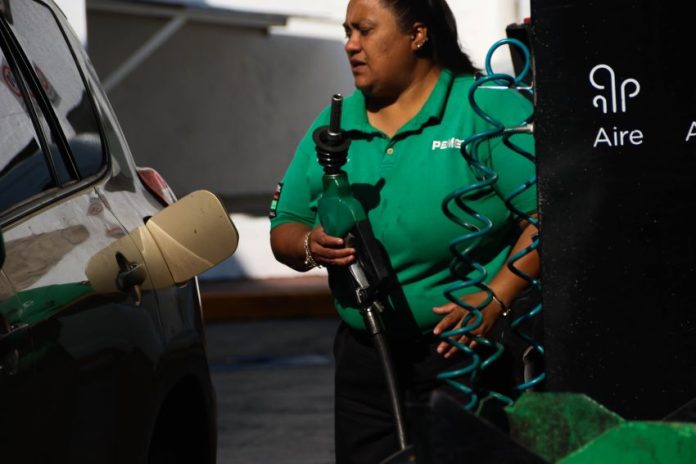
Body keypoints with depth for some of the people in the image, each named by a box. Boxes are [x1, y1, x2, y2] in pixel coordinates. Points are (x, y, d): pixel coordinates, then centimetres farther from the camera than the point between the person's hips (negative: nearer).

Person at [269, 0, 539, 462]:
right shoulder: (332, 127, 12)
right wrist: (310, 246, -8)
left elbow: (548, 212, -14)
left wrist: (495, 298, -22)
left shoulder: (490, 108, -6)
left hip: (467, 350, -5)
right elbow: (284, 229, 15)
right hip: (364, 359, 5)